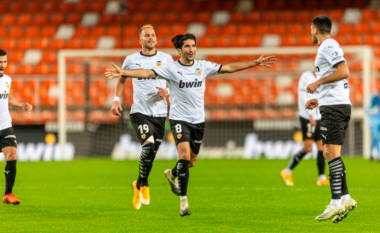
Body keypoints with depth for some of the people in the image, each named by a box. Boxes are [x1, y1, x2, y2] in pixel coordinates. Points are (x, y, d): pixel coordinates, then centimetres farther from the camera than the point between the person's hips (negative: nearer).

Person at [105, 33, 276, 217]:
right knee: (184, 155, -23)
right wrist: (123, 73, -32)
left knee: (190, 162, 12)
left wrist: (256, 63, 7)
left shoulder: (203, 66, 3)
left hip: (198, 120, 5)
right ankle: (183, 201, -17)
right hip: (179, 119, -5)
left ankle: (172, 174, 48)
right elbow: (147, 73, -19)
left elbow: (228, 68, 8)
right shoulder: (171, 68, -9)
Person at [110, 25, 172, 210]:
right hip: (139, 111, -2)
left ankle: (138, 185, 32)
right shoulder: (131, 60, 5)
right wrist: (116, 100, 6)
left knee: (151, 154, 6)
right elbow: (121, 80, 20)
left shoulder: (166, 59, 6)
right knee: (148, 145, -25)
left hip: (159, 113, 2)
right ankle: (144, 185, -6)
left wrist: (167, 93, -8)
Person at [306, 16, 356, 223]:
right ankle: (345, 198, 7)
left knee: (332, 153, -12)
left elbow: (344, 72, -21)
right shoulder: (329, 46, 23)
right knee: (329, 152, 10)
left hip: (334, 106, -10)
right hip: (339, 105, 10)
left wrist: (318, 83, -14)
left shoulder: (328, 46, -8)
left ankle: (336, 202, -15)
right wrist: (320, 100, 24)